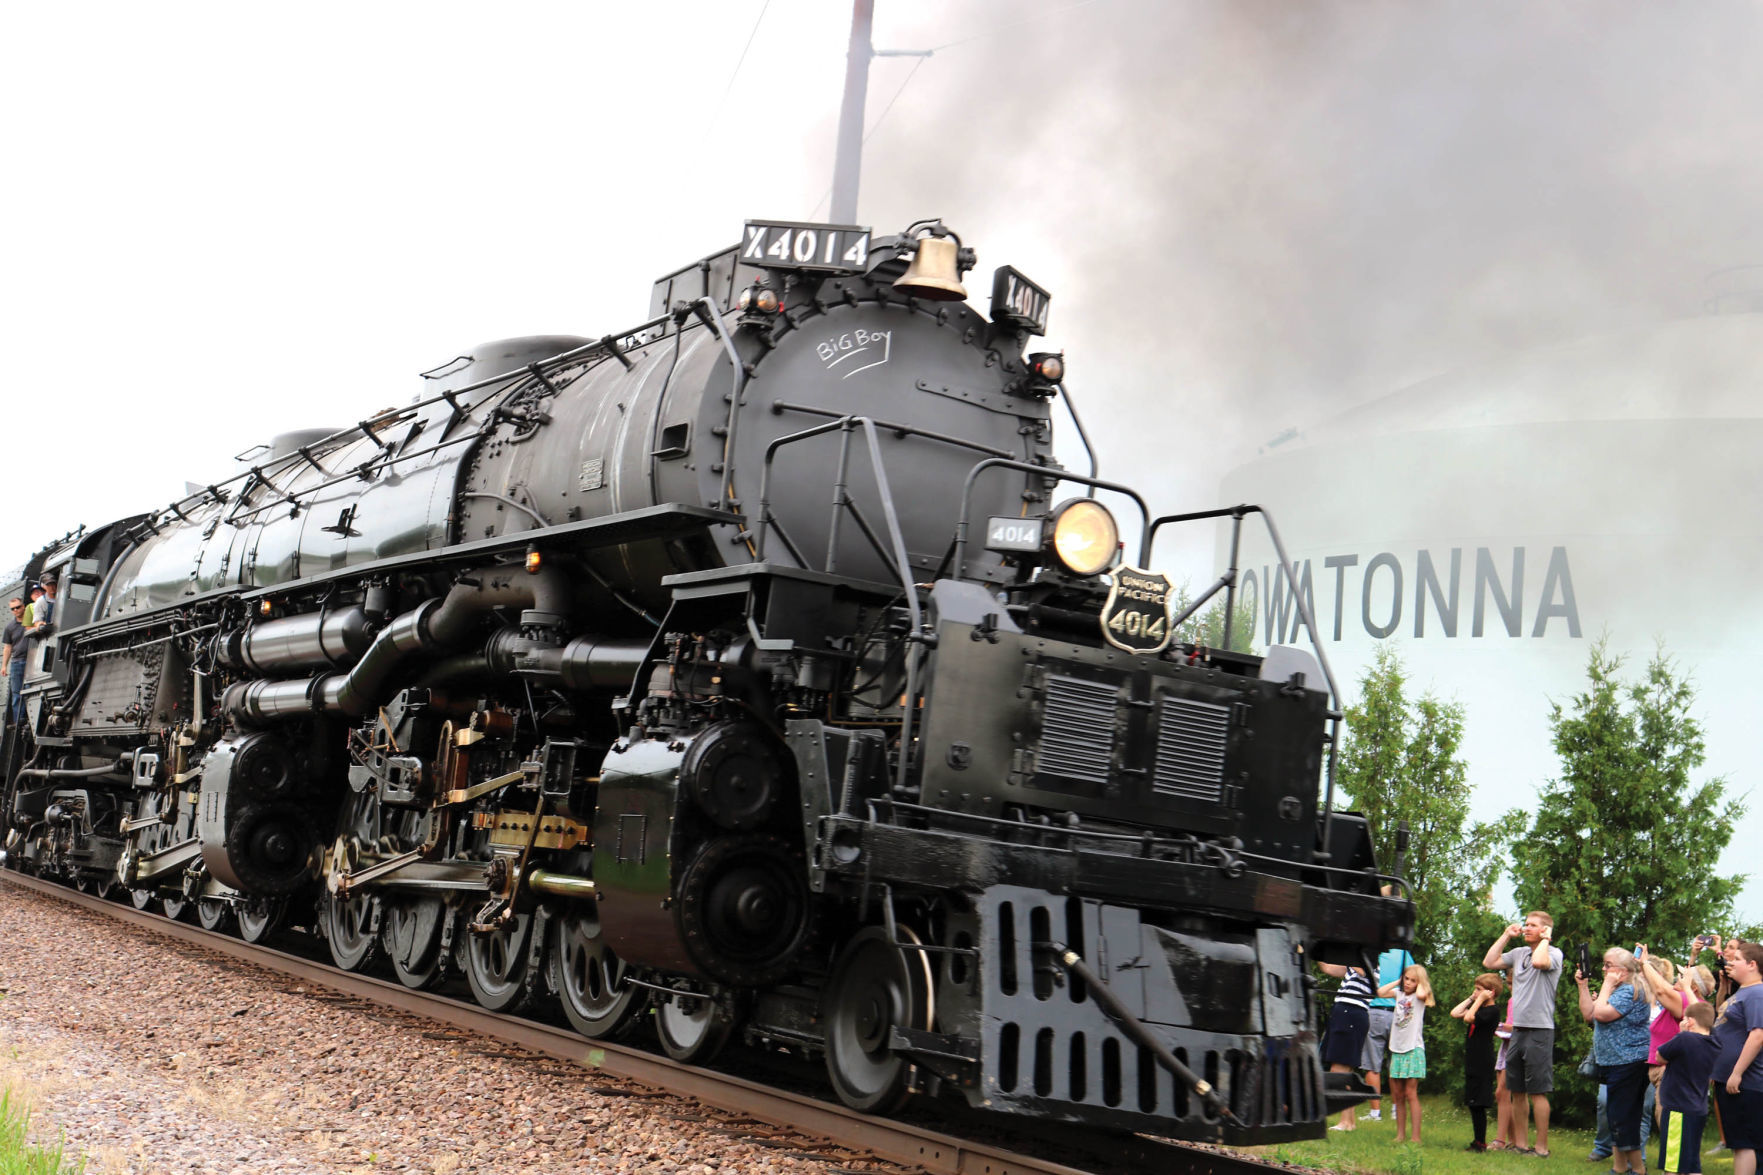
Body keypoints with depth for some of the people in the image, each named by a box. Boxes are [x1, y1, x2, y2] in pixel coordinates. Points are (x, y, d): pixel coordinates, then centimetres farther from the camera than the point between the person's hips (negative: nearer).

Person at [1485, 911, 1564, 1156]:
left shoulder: (1553, 953, -5)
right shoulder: (1519, 953, 14)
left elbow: (1539, 961, -27)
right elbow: (1489, 962, 8)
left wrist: (1545, 938, -10)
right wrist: (1506, 936, 11)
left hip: (1539, 1030, -7)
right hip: (1517, 1030, 7)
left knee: (1537, 1092, -5)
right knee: (1517, 1092, 10)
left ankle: (1542, 1148, 0)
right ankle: (1521, 1144, 17)